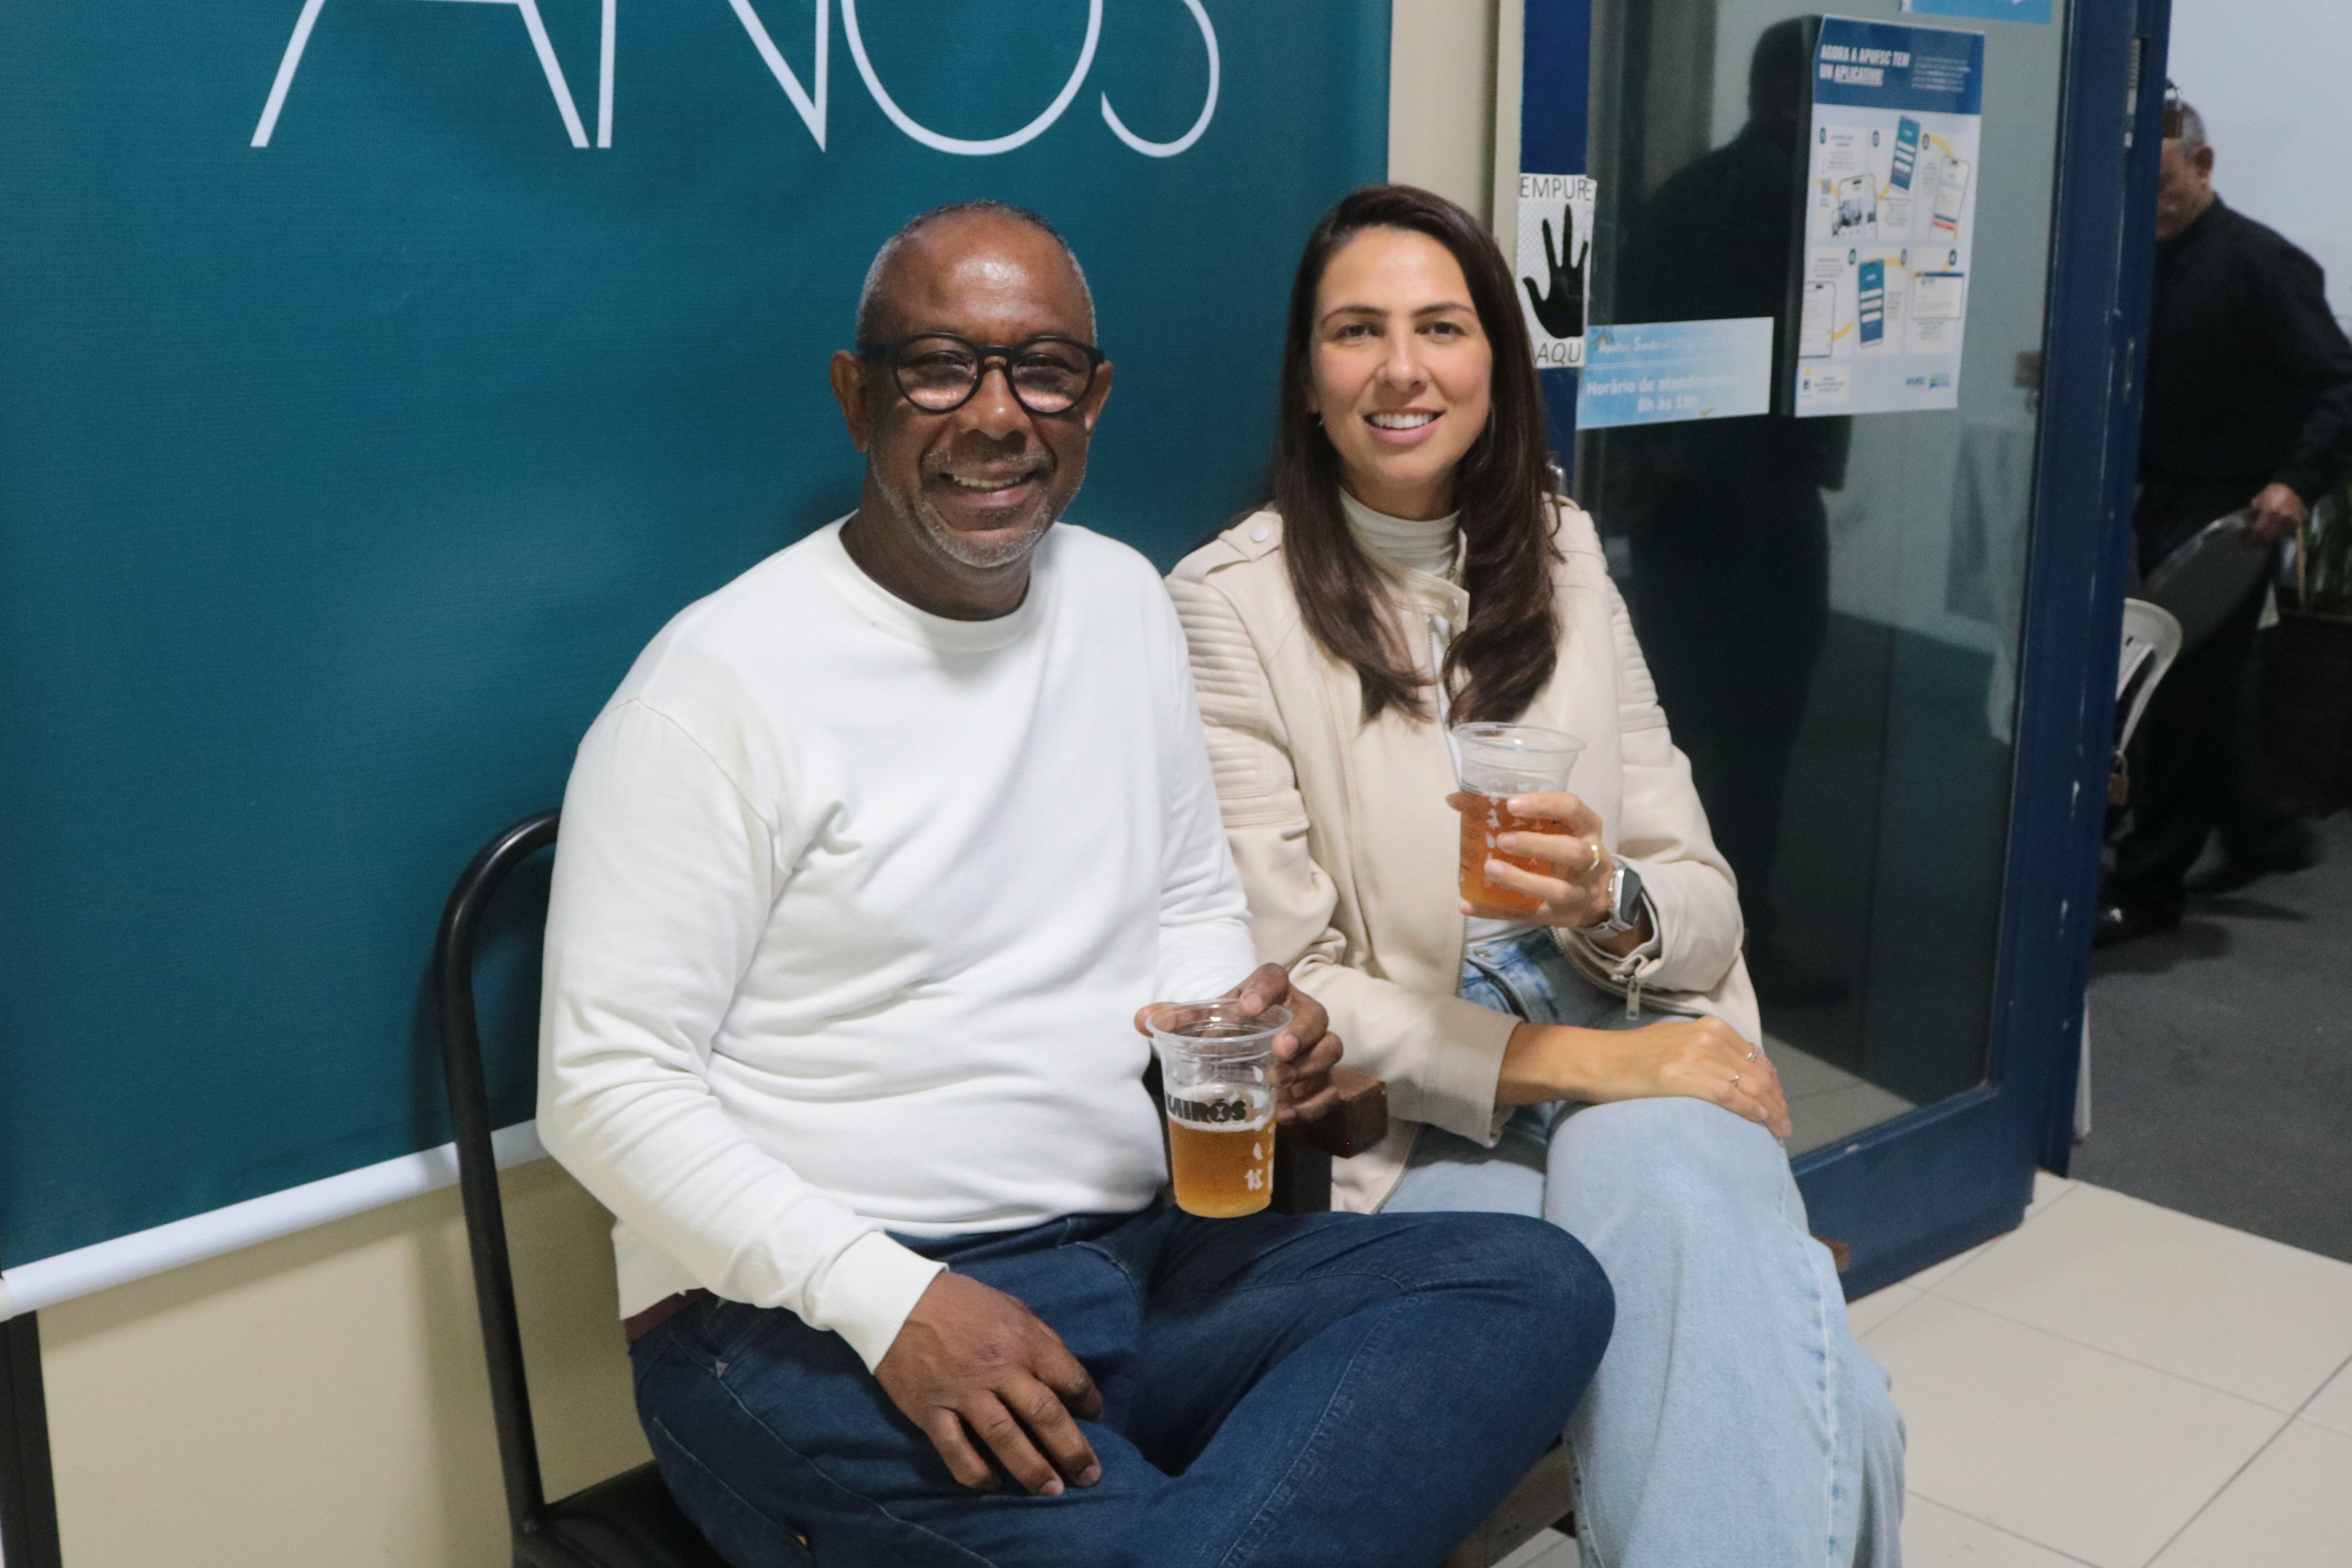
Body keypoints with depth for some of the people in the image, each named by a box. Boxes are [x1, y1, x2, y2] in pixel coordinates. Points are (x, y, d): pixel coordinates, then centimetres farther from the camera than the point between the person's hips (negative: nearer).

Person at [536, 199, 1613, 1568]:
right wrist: (893, 1303, -21)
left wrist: (1244, 1020, -4)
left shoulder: (1126, 599, 10)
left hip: (1134, 1258, 7)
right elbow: (608, 1086, -11)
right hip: (812, 1325, -7)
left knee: (1540, 1285, -15)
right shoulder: (724, 677, -10)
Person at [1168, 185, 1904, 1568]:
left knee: (1678, 1187, -32)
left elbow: (1707, 908, 8)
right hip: (1414, 1128, -4)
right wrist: (1558, 1059, -17)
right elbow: (1283, 990, -8)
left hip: (1635, 1070, 4)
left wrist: (1610, 903, -15)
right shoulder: (1231, 602, -5)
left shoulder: (1563, 559, 10)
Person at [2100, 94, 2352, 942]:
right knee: (2199, 688, 16)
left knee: (2185, 696, -5)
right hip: (2162, 505, 8)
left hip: (2228, 517, -8)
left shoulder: (2261, 262, -11)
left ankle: (2147, 887, 2)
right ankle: (2260, 835, 34)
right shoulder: (2146, 263, 10)